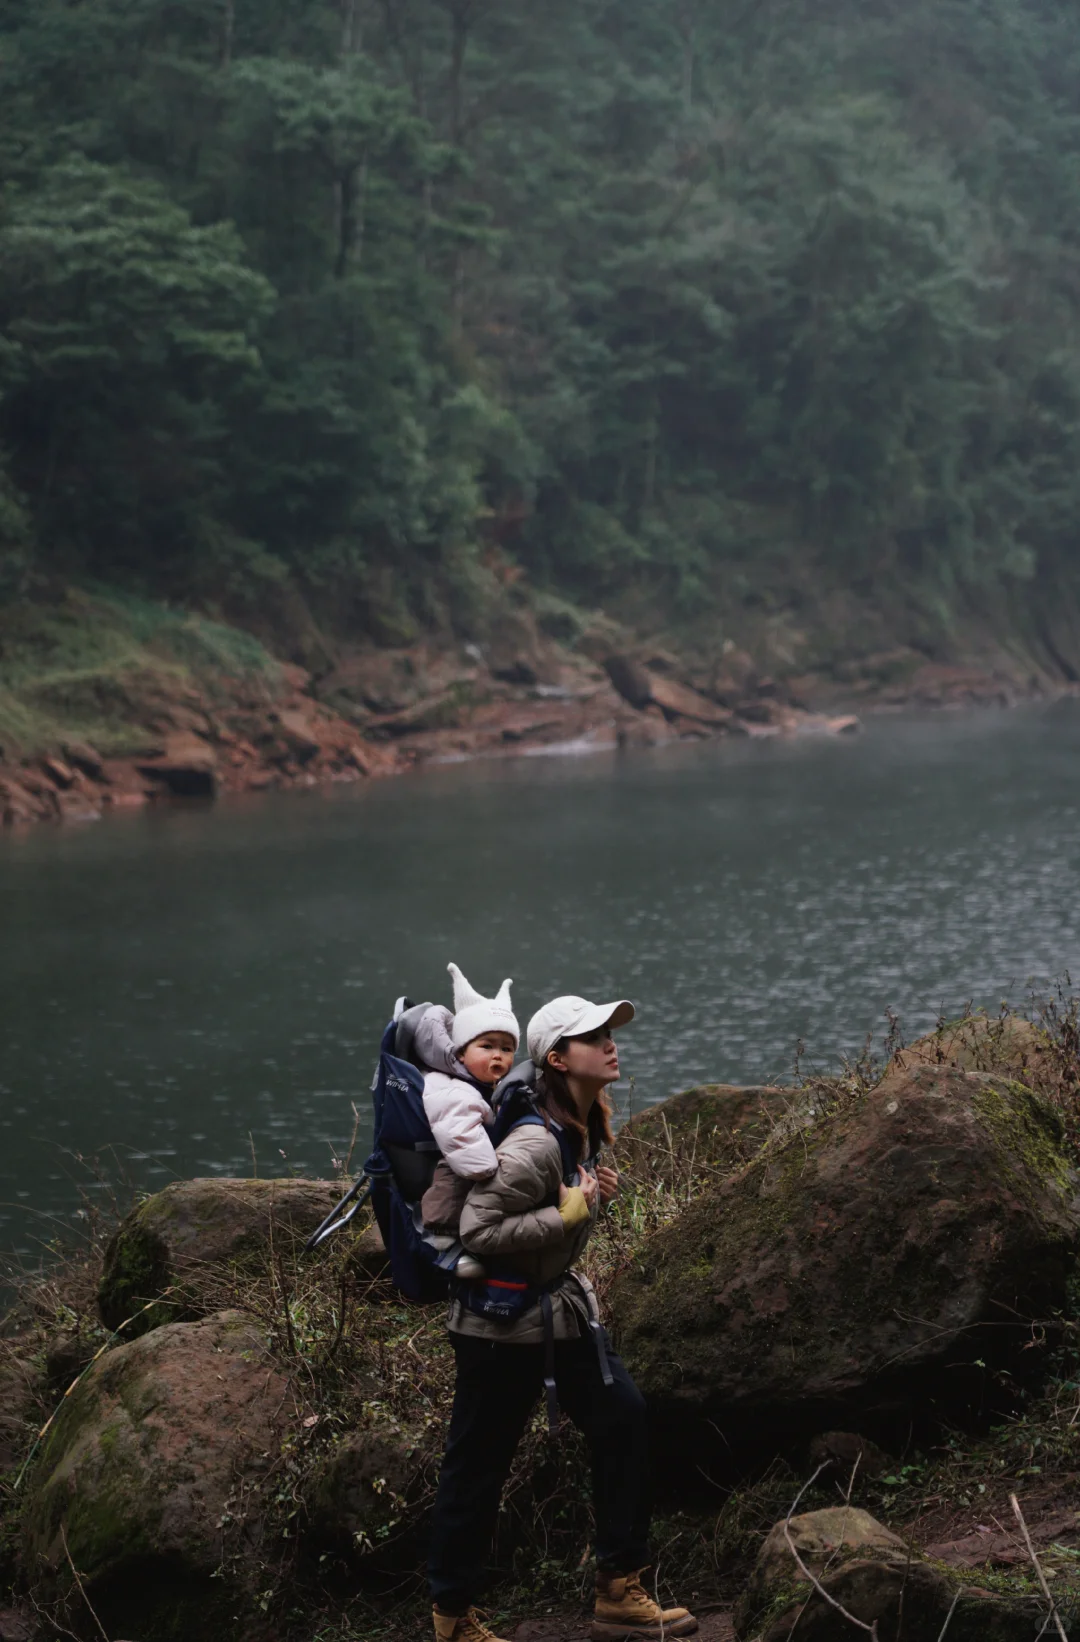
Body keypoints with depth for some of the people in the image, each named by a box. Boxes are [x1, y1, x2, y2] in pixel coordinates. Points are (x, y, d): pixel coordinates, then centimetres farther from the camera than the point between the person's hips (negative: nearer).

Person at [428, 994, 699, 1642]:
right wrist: (567, 1213, -27)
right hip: (502, 1320, -9)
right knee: (479, 1462, 3)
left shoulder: (588, 1125, 2)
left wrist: (597, 1196, 4)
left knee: (622, 1416, 5)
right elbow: (478, 1231, -30)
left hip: (562, 1303, 9)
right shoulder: (535, 1143, -27)